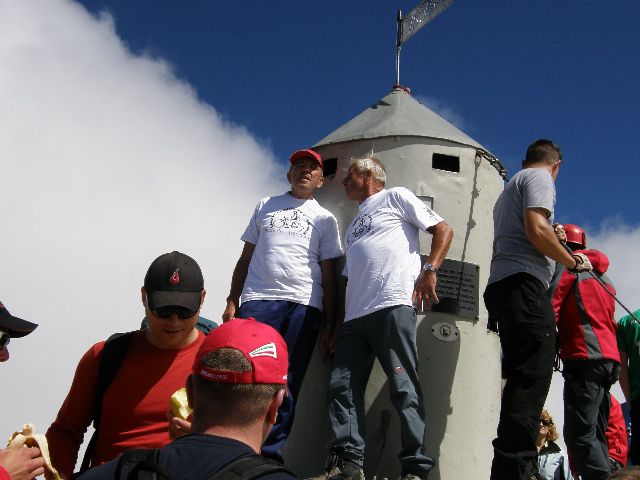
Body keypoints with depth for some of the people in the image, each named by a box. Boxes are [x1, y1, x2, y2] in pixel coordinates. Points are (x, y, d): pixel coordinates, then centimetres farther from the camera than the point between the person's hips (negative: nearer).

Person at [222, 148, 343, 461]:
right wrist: (232, 302, 8)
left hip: (304, 306, 0)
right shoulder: (266, 206, 22)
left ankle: (269, 456, -1)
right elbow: (245, 258, 19)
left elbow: (328, 275, 13)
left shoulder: (325, 219, 18)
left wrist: (329, 323, 5)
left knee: (288, 386, -4)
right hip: (258, 301, 0)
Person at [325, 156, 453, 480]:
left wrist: (429, 271, -10)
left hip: (392, 307, -8)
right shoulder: (354, 224, 33)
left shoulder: (396, 197, 12)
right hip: (354, 316, 8)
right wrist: (339, 321, 20)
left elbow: (443, 230, 4)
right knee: (342, 387, -4)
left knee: (404, 388, -11)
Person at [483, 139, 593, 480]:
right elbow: (536, 229, -12)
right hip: (523, 283, -10)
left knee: (522, 380, 9)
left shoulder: (511, 187, 32)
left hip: (501, 285, 10)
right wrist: (573, 262, -1)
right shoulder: (540, 177, 3)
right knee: (532, 378, -19)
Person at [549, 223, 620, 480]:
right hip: (610, 357, 9)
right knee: (595, 435, 10)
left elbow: (550, 308, -8)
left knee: (579, 435, -15)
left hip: (585, 358, -9)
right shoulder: (602, 274, 26)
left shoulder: (568, 266, 0)